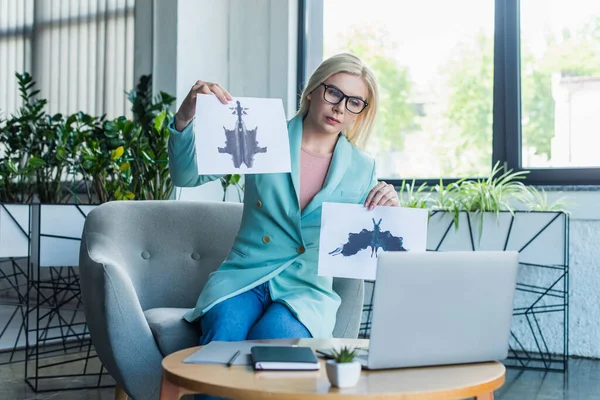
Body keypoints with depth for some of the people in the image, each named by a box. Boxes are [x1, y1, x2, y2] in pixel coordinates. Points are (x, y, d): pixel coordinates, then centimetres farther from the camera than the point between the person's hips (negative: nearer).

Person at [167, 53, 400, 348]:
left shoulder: (362, 168, 8)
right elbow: (186, 176, 0)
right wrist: (184, 120, -18)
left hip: (306, 290, 1)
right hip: (242, 278, 0)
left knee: (274, 337, -33)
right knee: (223, 336, -32)